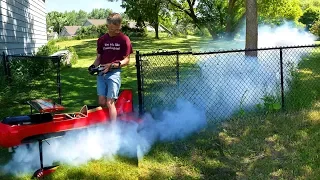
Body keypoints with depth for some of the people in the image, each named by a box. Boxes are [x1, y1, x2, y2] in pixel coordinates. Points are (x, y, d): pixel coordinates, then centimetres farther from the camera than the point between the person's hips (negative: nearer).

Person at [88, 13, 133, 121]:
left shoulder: (124, 39, -3)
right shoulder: (102, 40, 11)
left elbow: (126, 60, -3)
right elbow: (99, 57, 17)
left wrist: (112, 65, -17)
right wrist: (94, 66, -5)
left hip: (114, 73, -5)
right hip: (101, 73, 5)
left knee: (110, 103, -10)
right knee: (102, 102, 4)